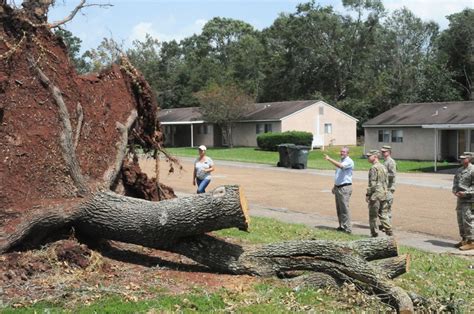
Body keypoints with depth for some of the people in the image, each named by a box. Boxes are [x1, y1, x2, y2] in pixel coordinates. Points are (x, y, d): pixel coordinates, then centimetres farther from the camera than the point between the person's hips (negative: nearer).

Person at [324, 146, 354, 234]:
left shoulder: (349, 162, -10)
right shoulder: (341, 161, 18)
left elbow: (340, 166, -31)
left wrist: (329, 159, -31)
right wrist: (335, 186, 21)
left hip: (345, 188, -9)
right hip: (338, 187, 9)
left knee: (344, 208, -10)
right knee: (339, 208, 11)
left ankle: (347, 228, -7)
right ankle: (341, 226, 18)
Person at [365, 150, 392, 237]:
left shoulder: (374, 168, -15)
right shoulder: (383, 167, 12)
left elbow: (372, 183, -18)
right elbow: (386, 181, 17)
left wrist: (368, 194, -13)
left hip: (375, 194, -8)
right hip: (384, 194, 8)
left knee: (373, 215, 1)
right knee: (383, 213, 15)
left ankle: (374, 233, 5)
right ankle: (389, 231, 13)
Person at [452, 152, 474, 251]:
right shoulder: (459, 170, 14)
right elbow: (455, 182, 19)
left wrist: (465, 193, -20)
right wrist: (455, 191, 2)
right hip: (460, 199, 8)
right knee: (460, 221, 14)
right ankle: (464, 239, 25)